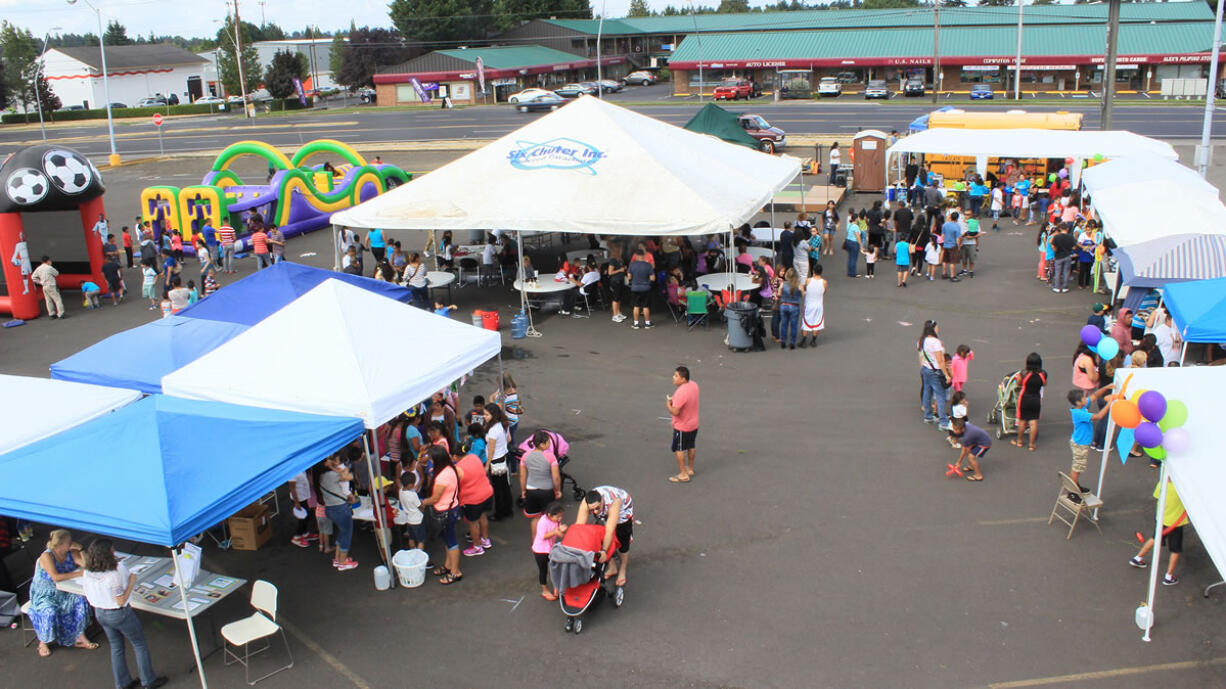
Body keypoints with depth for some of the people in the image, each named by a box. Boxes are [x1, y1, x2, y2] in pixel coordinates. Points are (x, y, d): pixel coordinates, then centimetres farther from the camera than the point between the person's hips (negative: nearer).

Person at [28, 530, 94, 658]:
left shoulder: (71, 553, -6)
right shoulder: (47, 556, -21)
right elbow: (56, 577, -29)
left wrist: (81, 549, -20)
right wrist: (78, 574, -31)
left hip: (63, 592, 5)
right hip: (44, 594, -5)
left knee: (81, 601, -19)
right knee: (49, 612, -31)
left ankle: (80, 637, -9)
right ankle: (43, 642, -6)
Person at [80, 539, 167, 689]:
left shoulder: (87, 574, -10)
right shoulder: (112, 576, -32)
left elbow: (89, 596, 4)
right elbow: (121, 601, -24)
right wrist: (131, 583, -18)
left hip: (99, 613, 7)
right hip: (120, 614, -7)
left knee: (116, 647, 23)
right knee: (139, 645, 14)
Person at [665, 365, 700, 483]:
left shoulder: (681, 392, -32)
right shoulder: (694, 385, -5)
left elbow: (675, 412, -31)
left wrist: (668, 403, -13)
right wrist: (674, 400, 3)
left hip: (682, 427, -8)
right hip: (694, 424, 8)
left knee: (679, 449, 8)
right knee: (691, 447, 22)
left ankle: (683, 475, 13)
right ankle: (690, 469, 39)